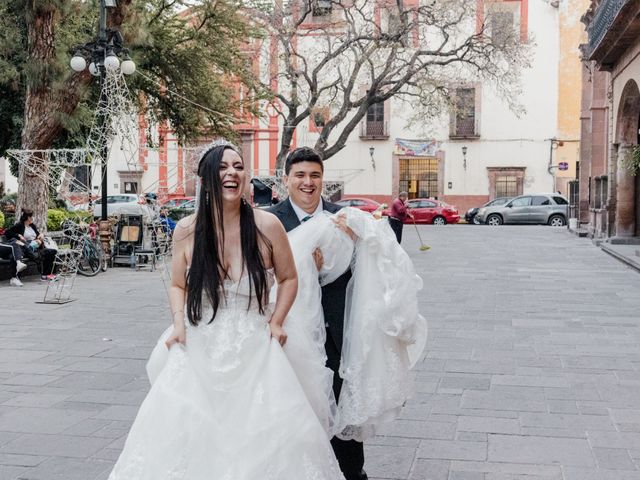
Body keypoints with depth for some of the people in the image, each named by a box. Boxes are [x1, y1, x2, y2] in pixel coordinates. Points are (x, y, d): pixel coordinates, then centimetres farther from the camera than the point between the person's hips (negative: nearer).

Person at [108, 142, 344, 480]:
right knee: (182, 438, -3)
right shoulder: (187, 230, -3)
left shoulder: (266, 226, -7)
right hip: (199, 350, 1)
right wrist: (178, 322, -4)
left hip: (255, 350, -1)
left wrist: (276, 322, -3)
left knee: (271, 437, -6)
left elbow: (288, 279, 8)